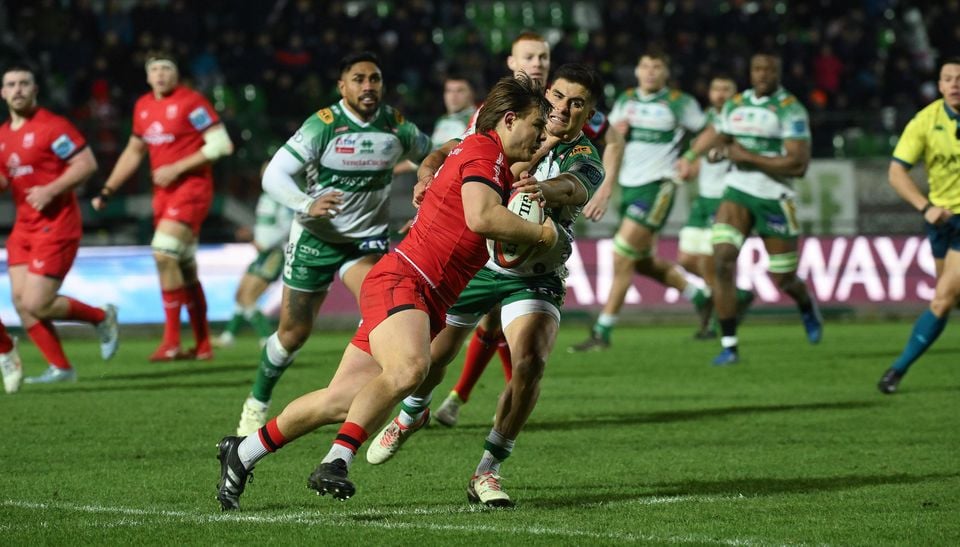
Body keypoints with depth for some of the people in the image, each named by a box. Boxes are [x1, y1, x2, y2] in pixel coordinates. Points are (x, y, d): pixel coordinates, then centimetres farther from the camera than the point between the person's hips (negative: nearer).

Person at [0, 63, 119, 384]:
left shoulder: (52, 126, -11)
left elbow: (87, 164, -15)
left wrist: (51, 190, -21)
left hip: (55, 225, -8)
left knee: (36, 304, -12)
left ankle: (102, 318, 11)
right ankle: (60, 368, 10)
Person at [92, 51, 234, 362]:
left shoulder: (190, 102, -10)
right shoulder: (143, 107, 12)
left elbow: (220, 144, -14)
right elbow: (134, 152, 25)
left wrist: (176, 168, -17)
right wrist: (107, 192, 20)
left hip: (191, 188, -8)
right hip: (163, 194, 8)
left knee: (164, 253, -20)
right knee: (185, 271, 9)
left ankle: (172, 341, -16)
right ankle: (203, 346, 16)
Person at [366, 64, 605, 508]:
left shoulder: (585, 159, -16)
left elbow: (568, 188, -39)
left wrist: (537, 188, -62)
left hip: (534, 277, -3)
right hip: (474, 260, 3)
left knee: (530, 363, -24)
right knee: (433, 355, 9)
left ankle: (487, 471, -10)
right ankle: (410, 416, 46)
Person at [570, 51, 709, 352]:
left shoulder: (678, 103, -5)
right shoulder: (625, 100, 11)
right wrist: (614, 131, -4)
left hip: (656, 188, -7)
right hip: (628, 186, 7)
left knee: (622, 259, -12)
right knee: (643, 262, 15)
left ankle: (602, 332, -8)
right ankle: (701, 298, 34)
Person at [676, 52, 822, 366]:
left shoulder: (791, 110, -10)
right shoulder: (736, 104, 9)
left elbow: (798, 164, -18)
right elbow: (716, 133, 31)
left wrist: (748, 157, -17)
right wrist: (690, 157, 39)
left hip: (774, 199, -4)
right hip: (737, 194, 4)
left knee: (783, 280, 5)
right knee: (722, 260, -18)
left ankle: (808, 307, 44)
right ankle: (728, 345, -12)